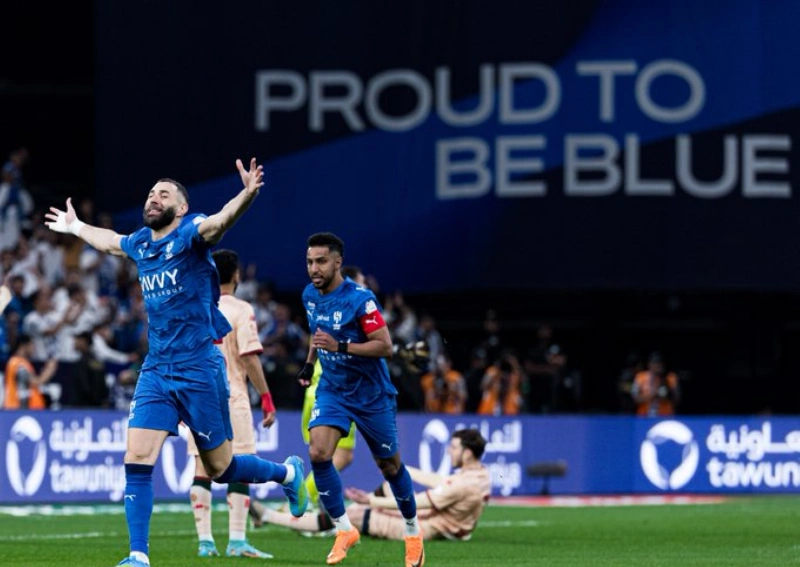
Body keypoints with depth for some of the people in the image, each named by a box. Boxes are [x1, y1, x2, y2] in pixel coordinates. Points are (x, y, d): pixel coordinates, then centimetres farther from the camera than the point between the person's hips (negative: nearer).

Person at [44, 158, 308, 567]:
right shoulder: (141, 243, 11)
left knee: (220, 468, 4)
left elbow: (219, 221, -33)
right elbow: (110, 242, 36)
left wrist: (248, 195, -52)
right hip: (155, 370, 6)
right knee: (137, 459, -9)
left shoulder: (189, 234, -9)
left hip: (198, 368, -6)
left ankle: (287, 473, 33)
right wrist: (75, 227, 51)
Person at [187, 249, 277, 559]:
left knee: (202, 471, 4)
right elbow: (250, 358, -12)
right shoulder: (240, 310, -7)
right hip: (231, 399, -5)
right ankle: (236, 541, -6)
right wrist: (266, 398, -8)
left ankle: (205, 541, 2)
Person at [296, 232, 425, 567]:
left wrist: (340, 346, -33)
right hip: (332, 389, 5)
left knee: (389, 464, 8)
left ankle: (412, 530, 31)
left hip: (371, 393, -5)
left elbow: (385, 346, -24)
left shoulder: (359, 300, -21)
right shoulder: (310, 296, 0)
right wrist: (309, 363, 16)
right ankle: (343, 530, -6)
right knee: (318, 453, -18)